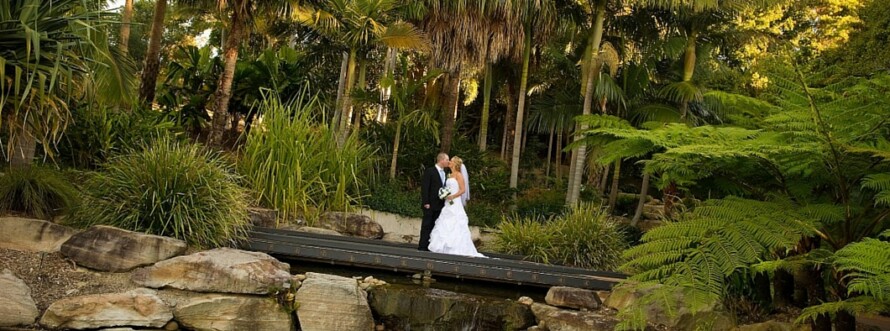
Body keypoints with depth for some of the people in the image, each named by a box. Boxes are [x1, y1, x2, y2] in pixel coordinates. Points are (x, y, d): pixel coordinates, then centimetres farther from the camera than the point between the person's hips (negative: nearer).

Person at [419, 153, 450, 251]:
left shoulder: (445, 173, 15)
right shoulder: (429, 171, -7)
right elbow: (424, 188, -11)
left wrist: (445, 201, 7)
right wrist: (426, 202, -16)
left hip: (440, 205, 7)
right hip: (430, 205, -7)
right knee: (426, 226, -3)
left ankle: (430, 246, 10)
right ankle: (422, 247, 0)